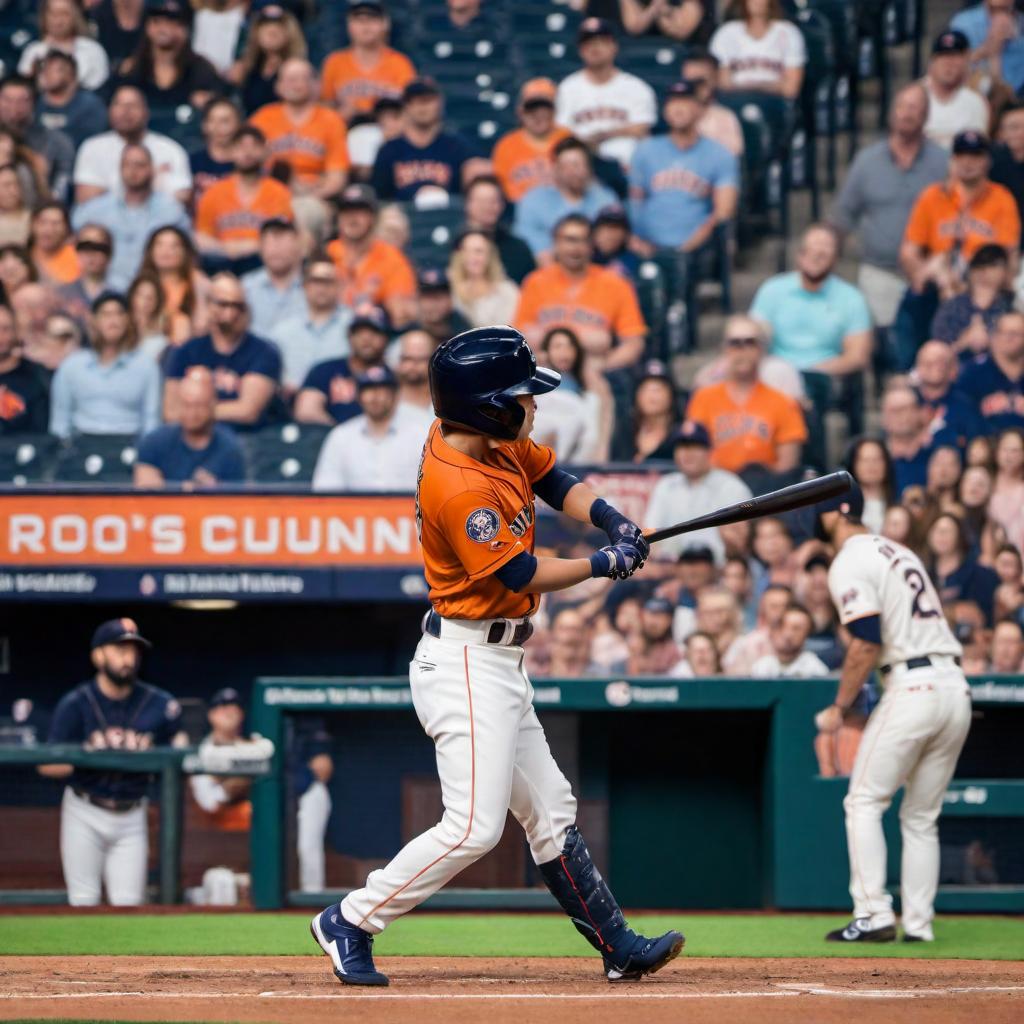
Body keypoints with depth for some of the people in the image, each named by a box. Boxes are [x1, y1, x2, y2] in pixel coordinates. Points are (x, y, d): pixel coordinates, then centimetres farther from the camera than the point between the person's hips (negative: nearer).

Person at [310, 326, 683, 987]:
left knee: (551, 813, 14)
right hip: (466, 664, -11)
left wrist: (609, 519, -1)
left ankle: (618, 947, 21)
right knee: (475, 827, -12)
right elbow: (523, 574, -22)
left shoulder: (499, 442, 3)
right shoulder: (458, 489, -25)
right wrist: (605, 565, -10)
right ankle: (351, 922, -2)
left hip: (499, 664, 11)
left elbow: (553, 480, 17)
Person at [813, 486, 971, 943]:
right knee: (921, 817, 13)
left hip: (912, 686, -8)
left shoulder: (849, 564, -5)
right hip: (955, 687, 8)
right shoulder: (899, 552, 23)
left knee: (864, 802, 0)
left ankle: (873, 915, -8)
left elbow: (866, 643, -16)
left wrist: (840, 707, -8)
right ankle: (918, 923, 9)